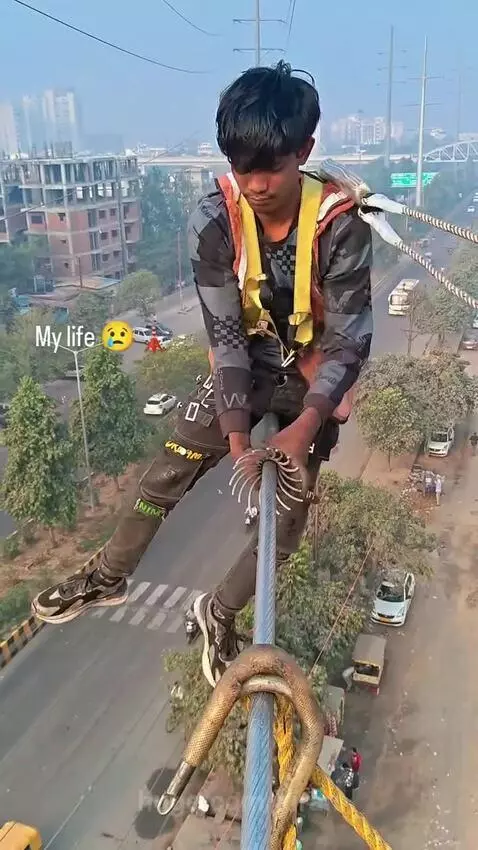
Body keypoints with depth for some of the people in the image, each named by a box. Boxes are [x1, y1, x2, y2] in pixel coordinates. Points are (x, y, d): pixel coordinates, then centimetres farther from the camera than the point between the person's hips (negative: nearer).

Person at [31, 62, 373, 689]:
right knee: (169, 472, 1)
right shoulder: (214, 222, -22)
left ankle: (220, 613, 24)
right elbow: (225, 333, -21)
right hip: (246, 367, 2)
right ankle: (110, 578, 24)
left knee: (288, 510, 1)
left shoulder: (340, 225, -27)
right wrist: (237, 434, -29)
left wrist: (304, 427, -38)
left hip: (314, 379, -1)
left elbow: (349, 341, -24)